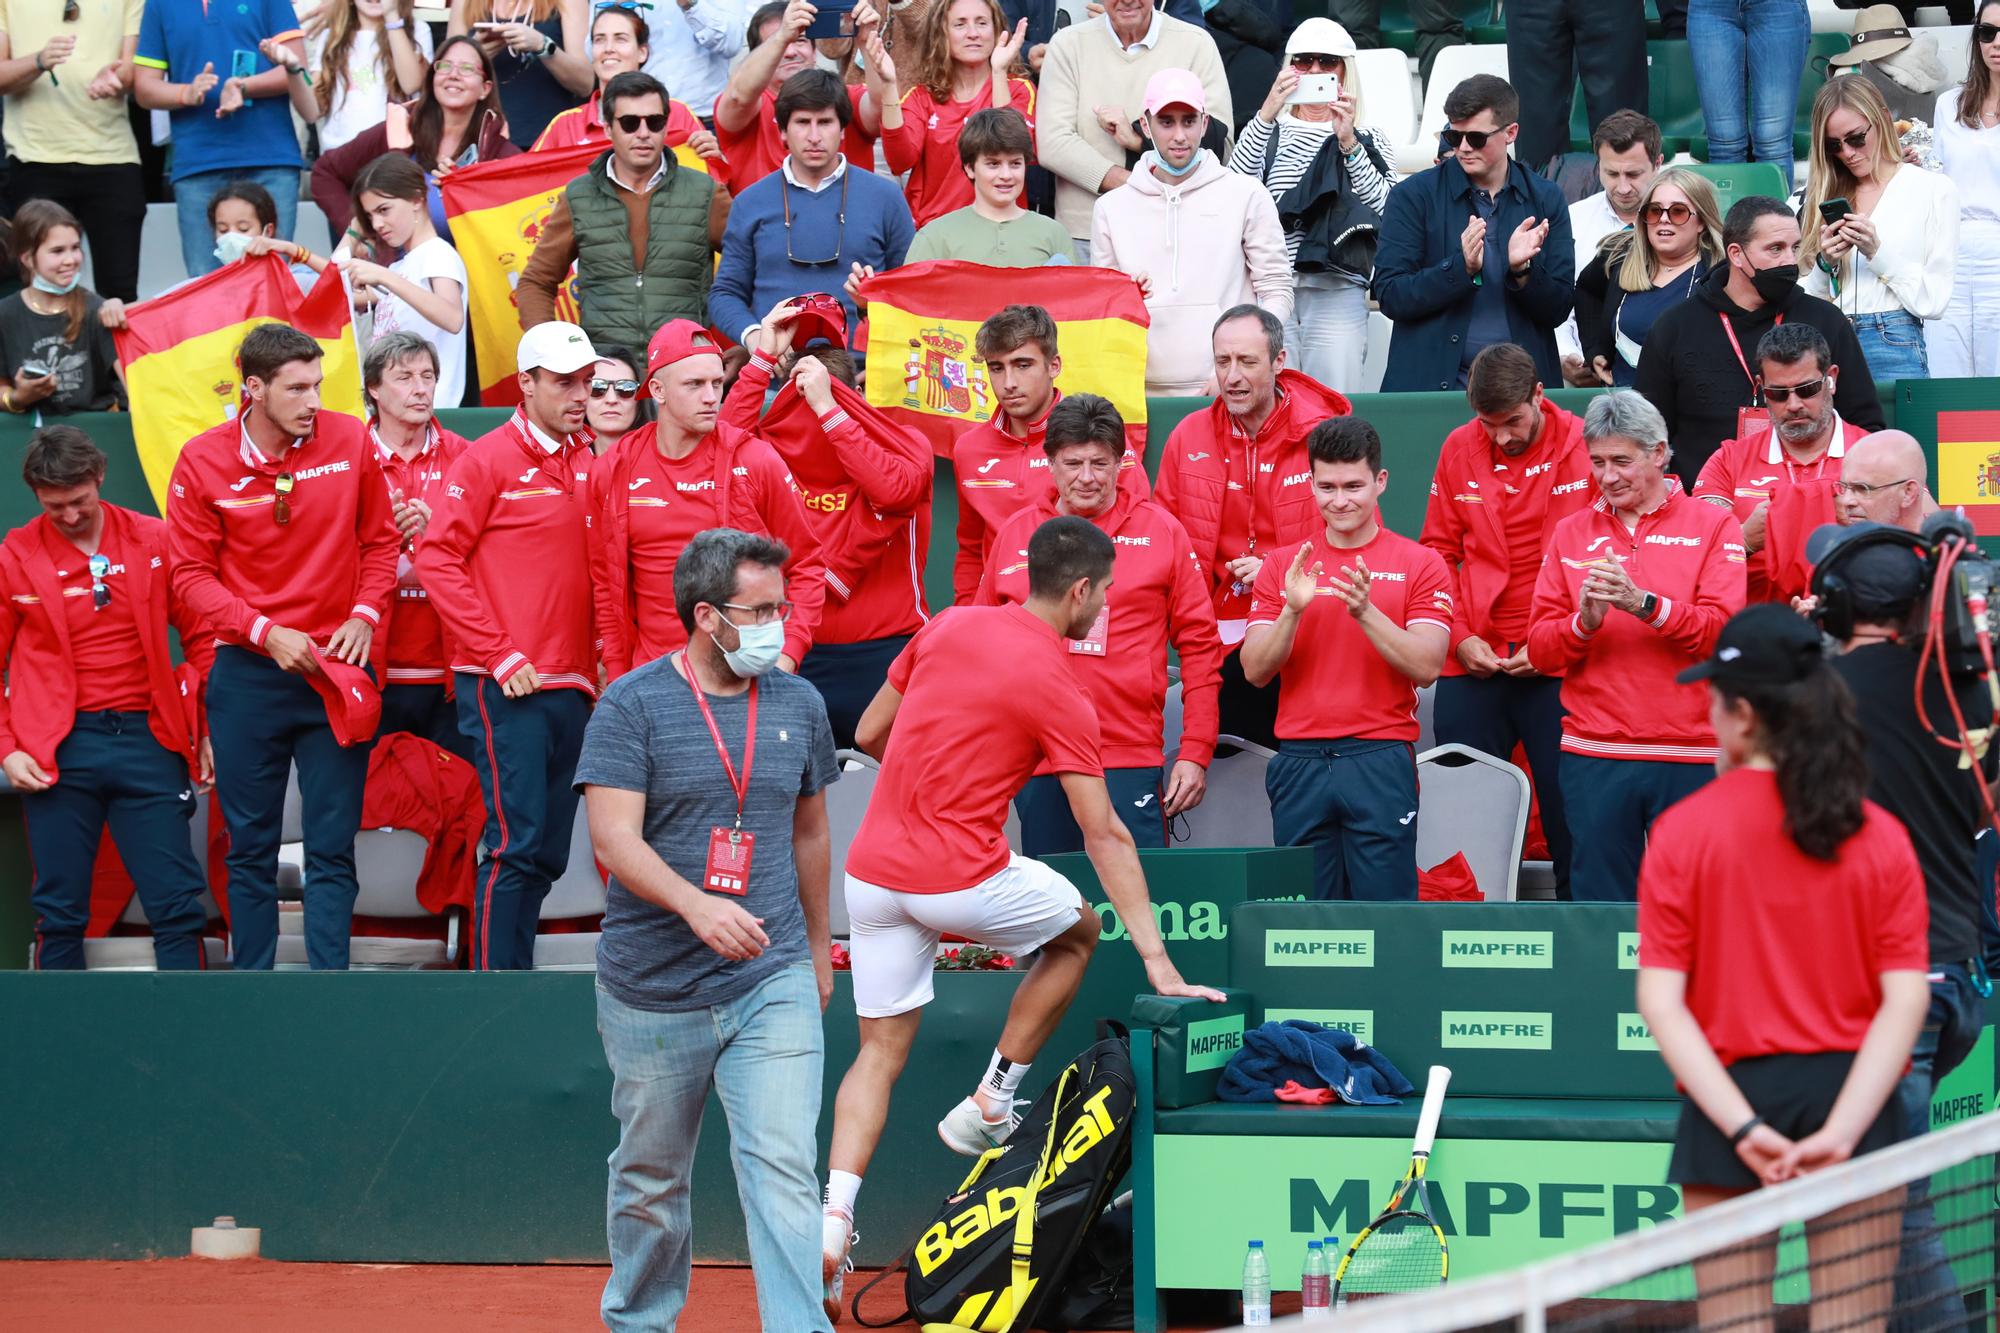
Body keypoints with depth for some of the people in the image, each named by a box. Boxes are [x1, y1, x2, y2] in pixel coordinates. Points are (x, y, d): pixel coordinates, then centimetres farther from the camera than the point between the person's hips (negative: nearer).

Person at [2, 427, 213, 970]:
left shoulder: (154, 541, 4)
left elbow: (202, 637, 9)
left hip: (147, 739, 1)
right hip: (59, 751, -1)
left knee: (177, 905, -1)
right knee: (59, 912, 3)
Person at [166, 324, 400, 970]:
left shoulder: (349, 441, -1)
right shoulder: (204, 461, -5)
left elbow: (380, 540, 10)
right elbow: (192, 573, -2)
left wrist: (365, 614, -5)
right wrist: (267, 633, -13)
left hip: (335, 668, 1)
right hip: (246, 674, -1)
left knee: (332, 849, -1)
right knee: (250, 848, 5)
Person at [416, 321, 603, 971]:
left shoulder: (586, 465, 14)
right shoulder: (488, 459, -4)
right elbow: (437, 558, -8)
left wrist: (595, 662, 6)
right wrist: (499, 654, -12)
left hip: (571, 689, 6)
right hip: (505, 689, -6)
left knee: (548, 851, 8)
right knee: (517, 843, -10)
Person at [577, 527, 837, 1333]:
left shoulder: (798, 705, 7)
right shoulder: (632, 706, -7)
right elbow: (613, 840, -17)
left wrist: (819, 949, 26)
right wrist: (697, 906, -33)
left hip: (774, 988, 2)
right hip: (653, 990, -2)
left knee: (782, 1169, -11)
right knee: (650, 1179, 11)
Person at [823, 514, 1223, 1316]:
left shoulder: (948, 627, 6)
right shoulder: (1058, 692, -9)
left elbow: (870, 733, 15)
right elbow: (1105, 837, -10)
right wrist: (1156, 961, -9)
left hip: (872, 869, 5)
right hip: (961, 878, -5)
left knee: (881, 1051, 12)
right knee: (1077, 930, 23)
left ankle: (834, 1214, -6)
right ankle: (990, 1103, 22)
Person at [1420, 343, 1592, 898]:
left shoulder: (1585, 448, -3)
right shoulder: (1459, 450, 7)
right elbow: (1439, 552, 12)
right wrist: (1459, 635, -1)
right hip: (1472, 665, 3)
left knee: (1568, 814, -3)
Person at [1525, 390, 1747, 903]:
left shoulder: (1712, 526, 4)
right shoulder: (1572, 534, 12)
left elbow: (1722, 630, -9)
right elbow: (1540, 649, 6)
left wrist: (1644, 604, -21)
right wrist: (1583, 622, -13)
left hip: (1690, 752, -2)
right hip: (1594, 757, 2)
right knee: (1600, 903, 3)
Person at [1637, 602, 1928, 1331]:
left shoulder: (1683, 833, -3)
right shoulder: (1881, 836, 1)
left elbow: (1661, 1003, -9)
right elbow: (1906, 1000, -6)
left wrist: (1743, 1126, -14)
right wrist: (1842, 1130, -12)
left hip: (1728, 1101, -1)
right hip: (1854, 1099, 1)